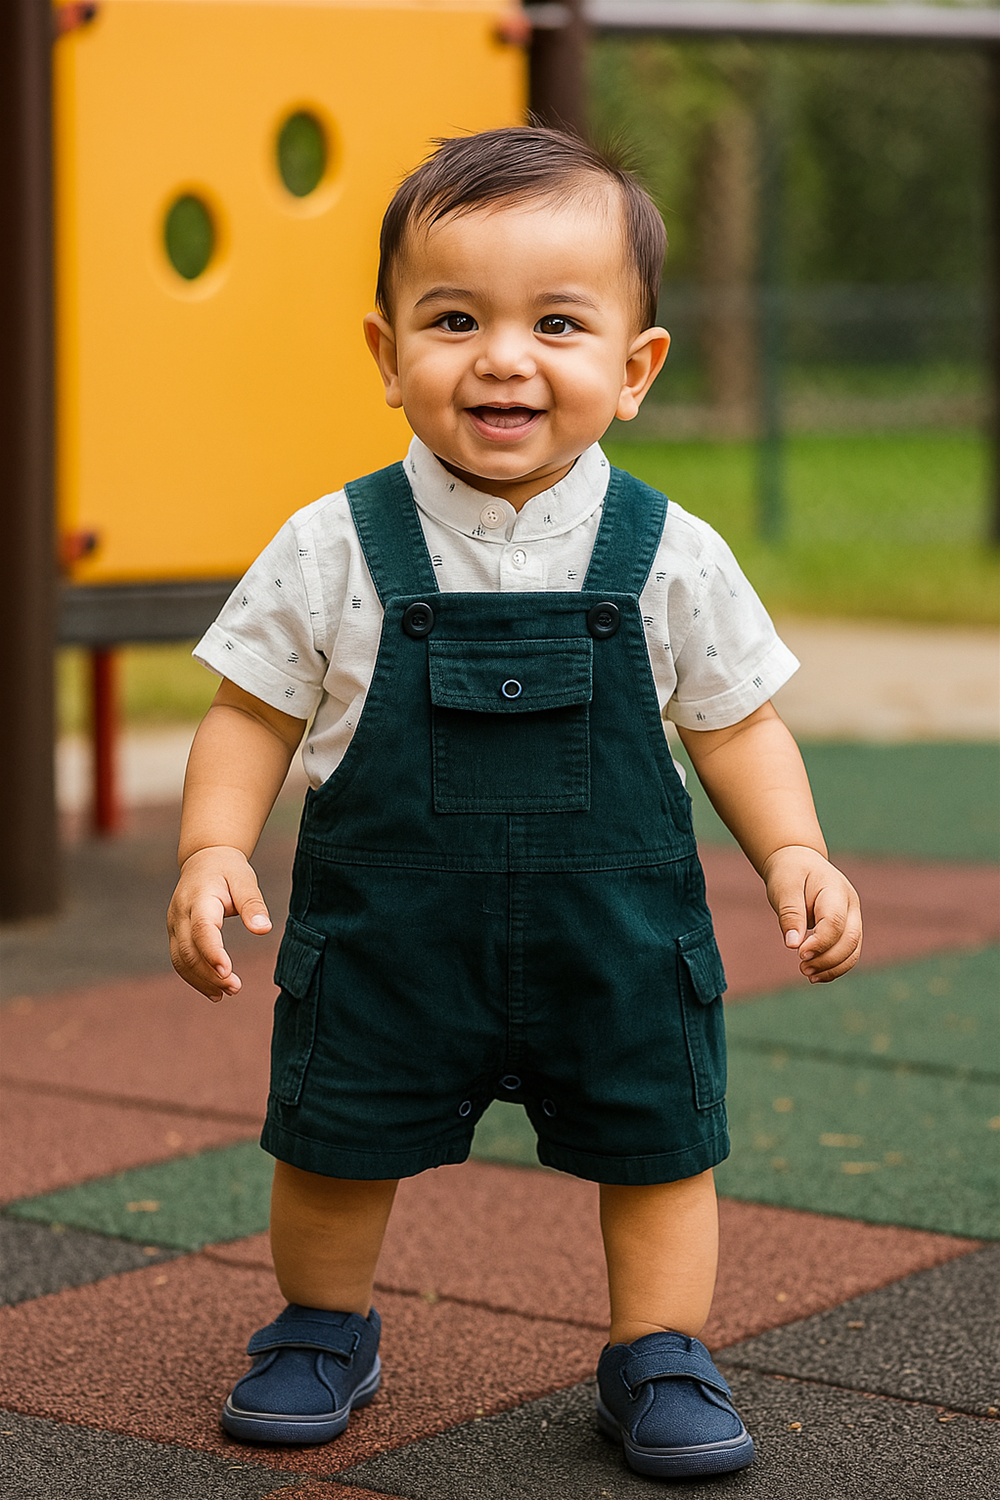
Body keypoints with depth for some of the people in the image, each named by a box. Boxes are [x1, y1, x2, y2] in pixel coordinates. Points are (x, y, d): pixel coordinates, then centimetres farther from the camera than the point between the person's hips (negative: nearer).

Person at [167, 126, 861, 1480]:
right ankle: (325, 1325, 37)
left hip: (616, 936, 0)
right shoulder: (333, 552, -9)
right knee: (334, 1145, 12)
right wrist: (212, 849, -13)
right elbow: (254, 712, -1)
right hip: (386, 937, 0)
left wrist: (794, 851, -9)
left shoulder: (671, 558, -7)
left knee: (658, 1146, 8)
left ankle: (659, 1356, 29)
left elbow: (735, 722, 4)